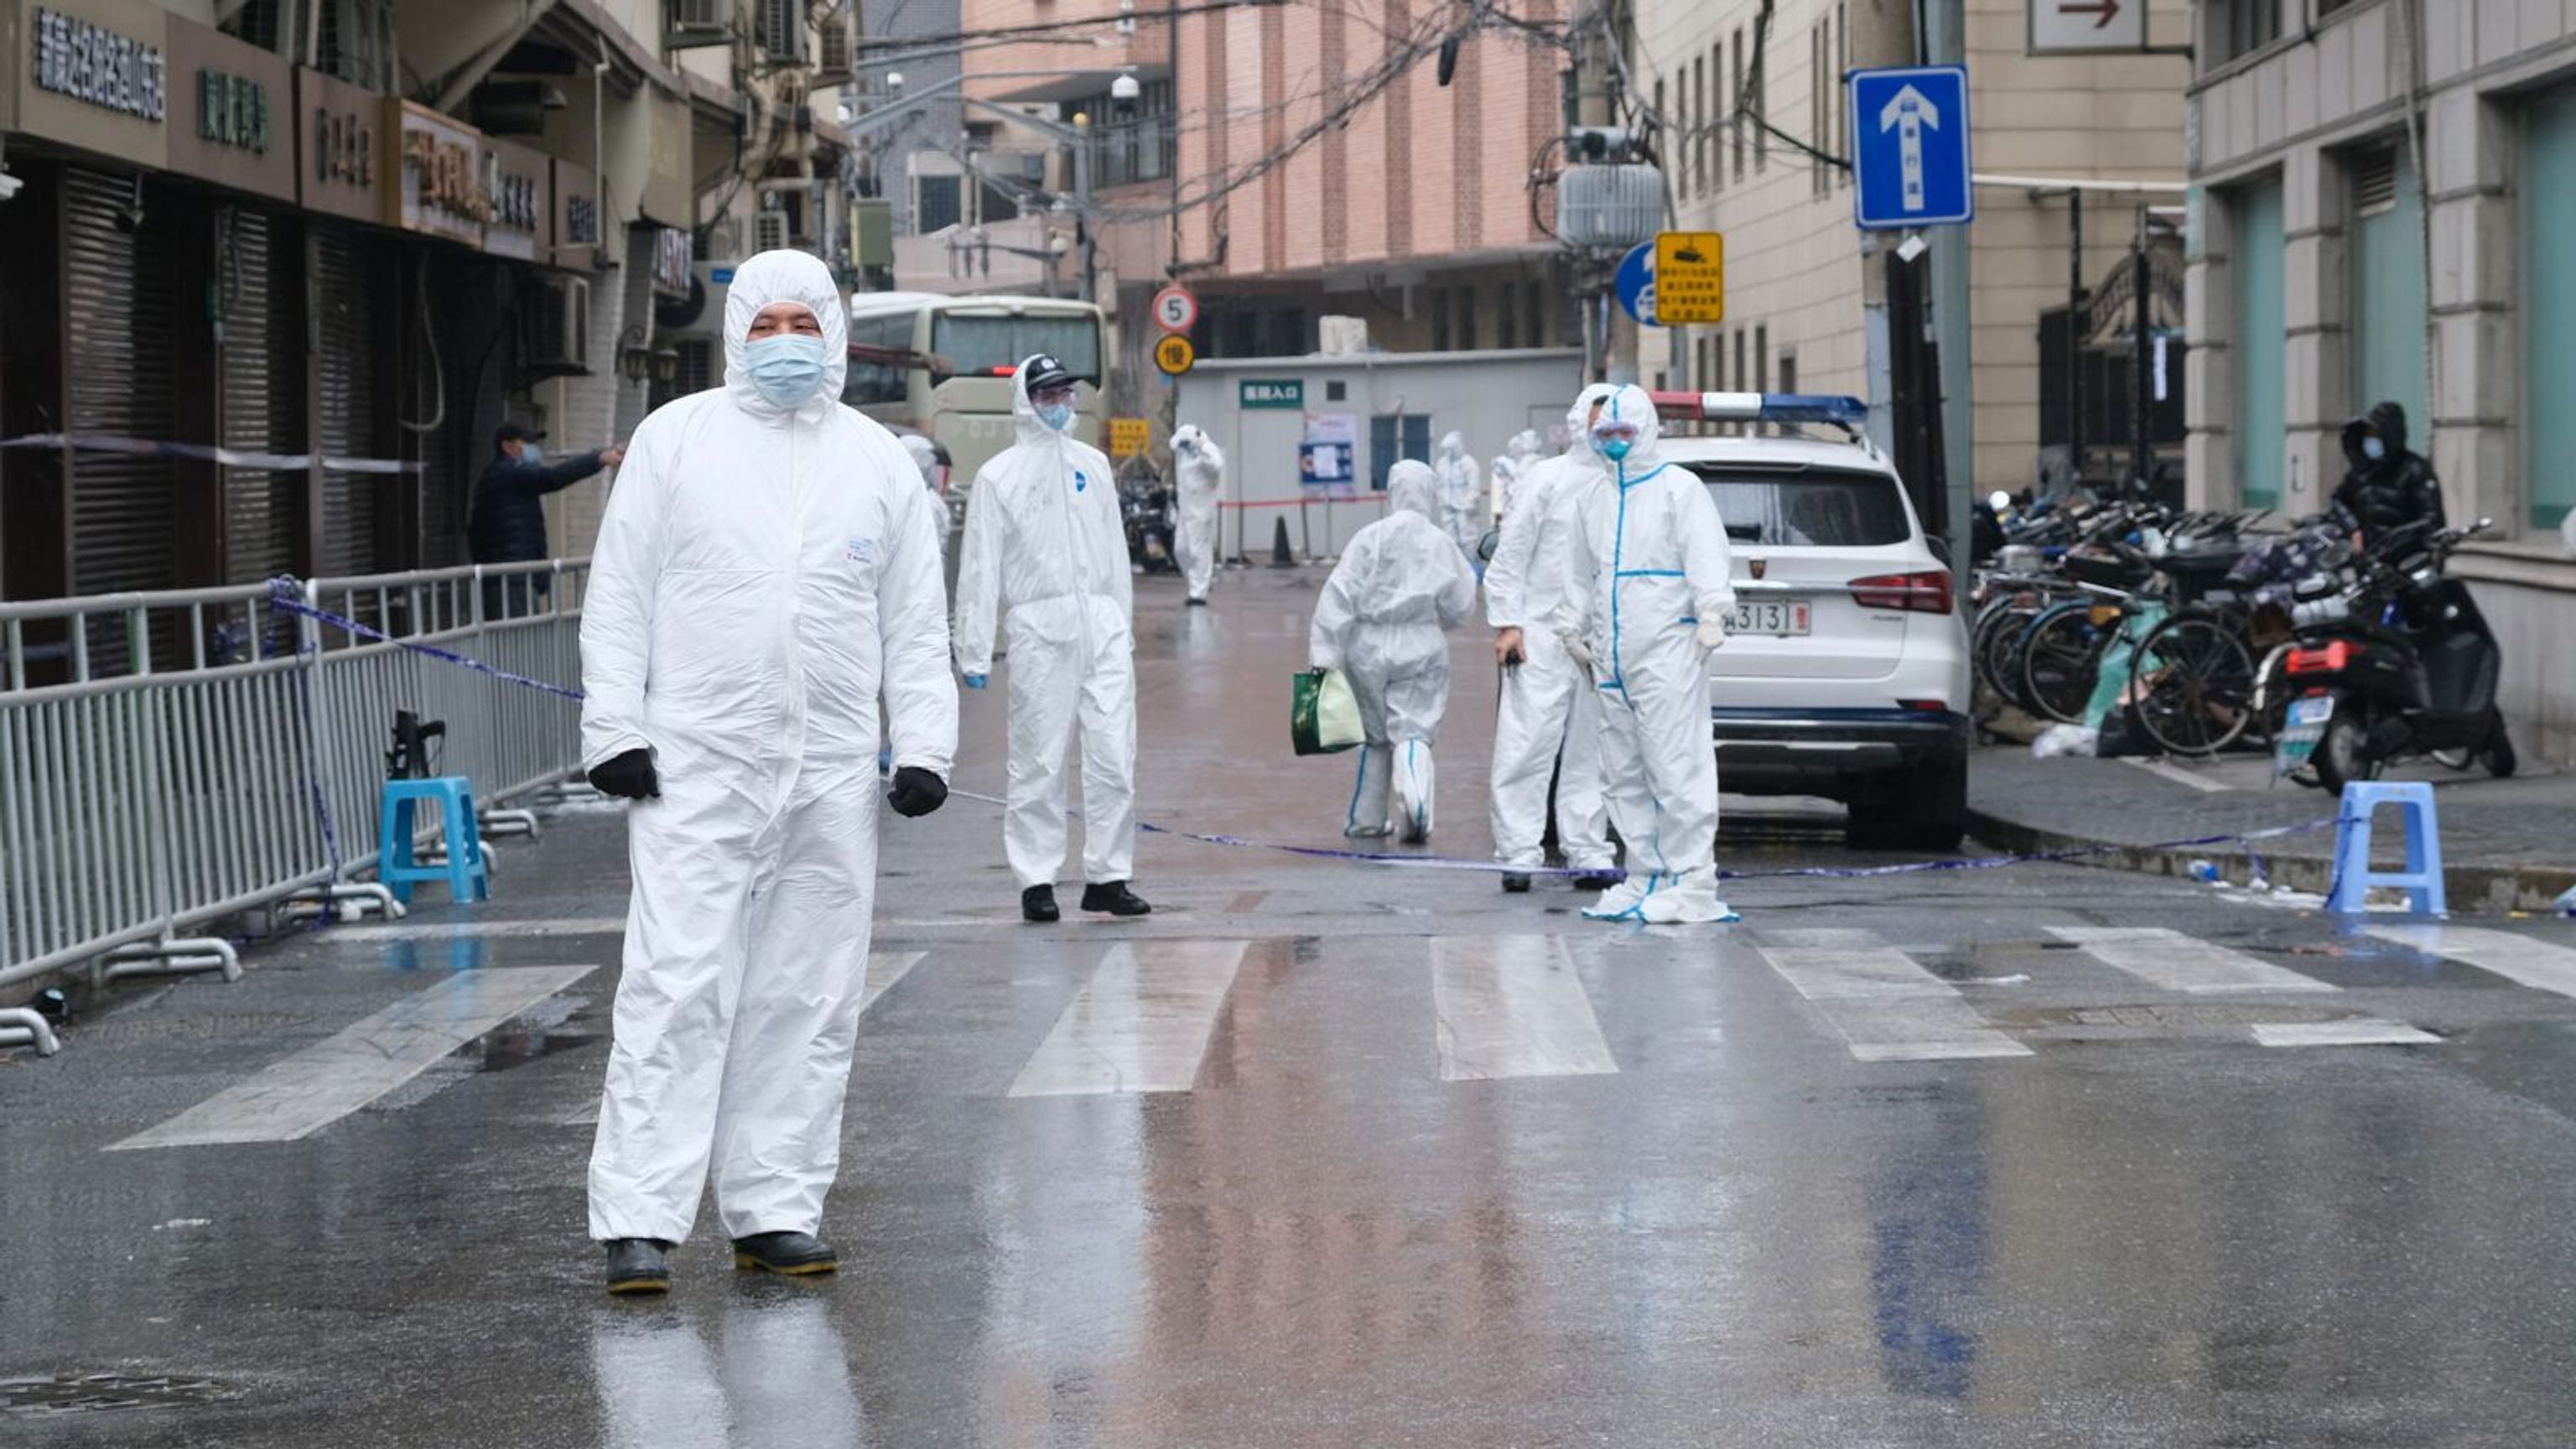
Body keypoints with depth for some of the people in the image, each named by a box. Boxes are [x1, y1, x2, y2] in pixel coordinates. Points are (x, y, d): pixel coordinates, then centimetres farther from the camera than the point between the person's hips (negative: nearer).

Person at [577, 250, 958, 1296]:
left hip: (830, 776, 3)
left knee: (808, 999, 6)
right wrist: (615, 729, -5)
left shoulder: (878, 461, 12)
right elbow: (618, 595, 3)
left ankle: (775, 1211, 14)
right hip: (696, 766, -3)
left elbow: (916, 621, 12)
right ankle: (639, 1221, -11)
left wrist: (923, 744, 2)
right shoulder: (676, 438, 5)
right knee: (677, 989, -10)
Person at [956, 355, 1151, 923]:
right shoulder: (999, 475, 0)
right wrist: (974, 651, -7)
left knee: (1115, 758, 0)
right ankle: (1037, 881, 5)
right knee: (1039, 759, -2)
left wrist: (1124, 624, 17)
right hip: (1040, 629, -4)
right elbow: (980, 567, -3)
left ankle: (1108, 876, 7)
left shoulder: (1093, 464, 15)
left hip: (1103, 625, 4)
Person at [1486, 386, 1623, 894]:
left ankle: (1589, 855, 12)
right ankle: (1518, 856, -3)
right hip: (1543, 637, -4)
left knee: (1590, 756, 8)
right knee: (1527, 750, -5)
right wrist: (1507, 622, -8)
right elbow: (1511, 555, -1)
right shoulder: (1546, 479, 0)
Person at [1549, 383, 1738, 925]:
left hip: (1667, 651, -7)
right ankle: (1646, 879, 19)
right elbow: (1579, 571, 25)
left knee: (1677, 768, -10)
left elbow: (1707, 560, -11)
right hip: (1612, 656, 7)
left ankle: (1693, 885, -9)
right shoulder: (1590, 494, 17)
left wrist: (1710, 620, -21)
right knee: (1625, 775, 11)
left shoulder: (1679, 488, -3)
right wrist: (1573, 628, 23)